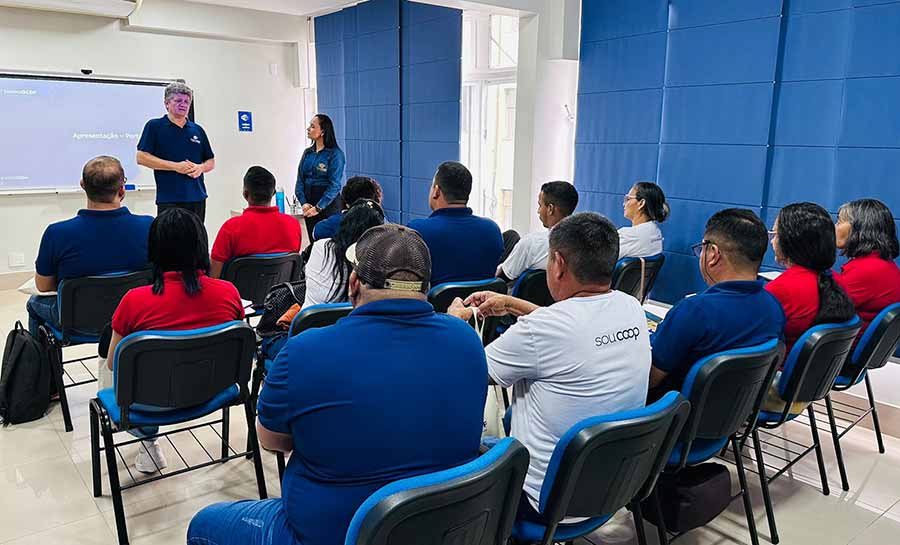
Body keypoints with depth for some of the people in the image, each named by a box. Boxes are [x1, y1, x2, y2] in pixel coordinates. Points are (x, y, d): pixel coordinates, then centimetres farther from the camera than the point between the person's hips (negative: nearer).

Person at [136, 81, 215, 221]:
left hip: (197, 198, 4)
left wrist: (200, 168, -5)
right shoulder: (154, 126, 3)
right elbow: (141, 157, -5)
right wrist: (176, 166, -12)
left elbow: (211, 161, 19)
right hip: (169, 200, -4)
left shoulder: (198, 130, 15)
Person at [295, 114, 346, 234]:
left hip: (328, 203, -5)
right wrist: (303, 203, -9)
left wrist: (318, 207, -18)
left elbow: (334, 185, -14)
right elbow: (300, 180, 6)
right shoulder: (307, 152, 9)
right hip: (309, 202, 5)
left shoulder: (335, 154, -8)